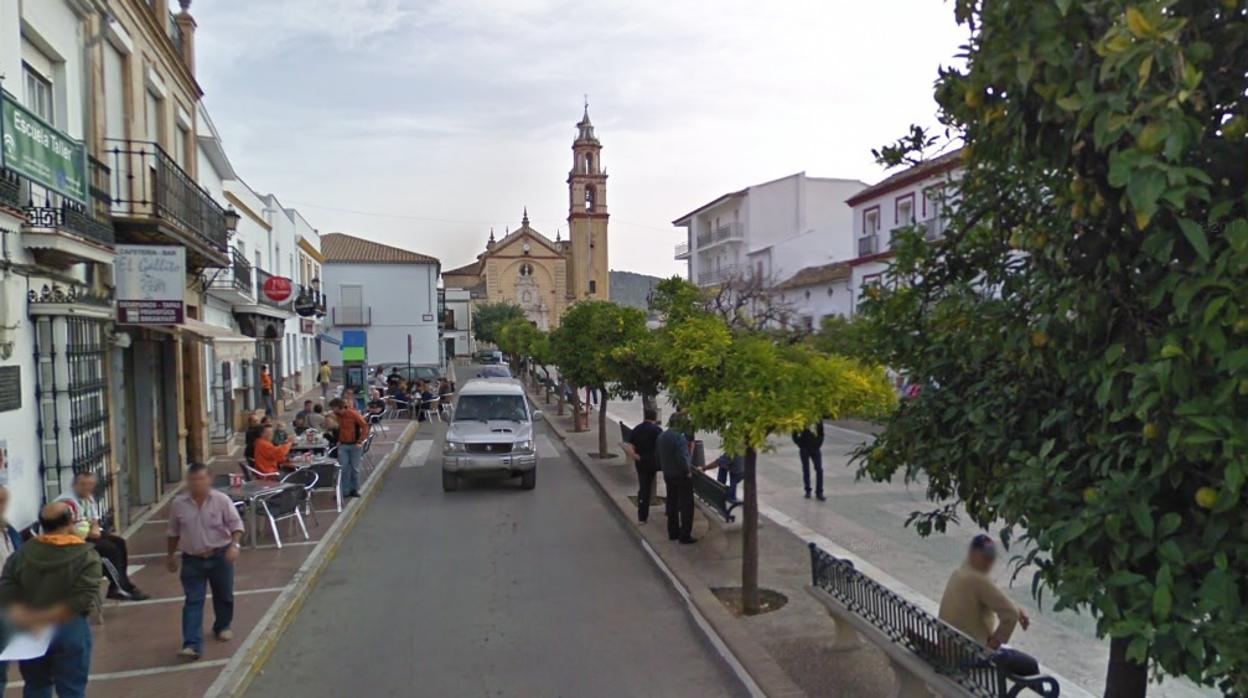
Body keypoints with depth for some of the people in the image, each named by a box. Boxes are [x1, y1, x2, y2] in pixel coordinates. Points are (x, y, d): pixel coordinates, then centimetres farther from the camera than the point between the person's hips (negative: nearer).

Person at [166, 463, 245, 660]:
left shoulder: (221, 500, -9)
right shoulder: (178, 504, -3)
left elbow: (236, 524, -9)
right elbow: (172, 533, 11)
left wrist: (235, 545, -25)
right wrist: (172, 555, 16)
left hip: (220, 557, 0)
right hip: (192, 560, 0)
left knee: (224, 596, 15)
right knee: (193, 602, -5)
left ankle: (222, 627, 39)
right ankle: (192, 645, -8)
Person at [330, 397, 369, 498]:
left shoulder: (353, 414, -14)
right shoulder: (337, 415, 4)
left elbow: (365, 427, -14)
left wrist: (360, 441, -16)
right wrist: (339, 440, 11)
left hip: (354, 445, -4)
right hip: (343, 445, 4)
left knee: (355, 468, 4)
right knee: (343, 469, -1)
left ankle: (355, 489, 17)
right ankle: (345, 491, 5)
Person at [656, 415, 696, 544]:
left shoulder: (661, 437, 2)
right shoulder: (679, 438, -23)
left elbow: (657, 455, 9)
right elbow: (683, 458, -26)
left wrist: (664, 470, 16)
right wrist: (688, 471, -12)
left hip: (668, 475, 8)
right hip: (682, 475, -8)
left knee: (672, 504, 17)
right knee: (686, 506, 2)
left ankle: (673, 532, 25)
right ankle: (685, 535, 4)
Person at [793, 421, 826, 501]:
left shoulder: (818, 420, 0)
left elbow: (821, 434, 11)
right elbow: (795, 436, 0)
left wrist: (818, 444, 2)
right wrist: (801, 445, -6)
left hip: (815, 449, 2)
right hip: (804, 450, -2)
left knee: (819, 470, -7)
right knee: (806, 471, 4)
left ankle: (819, 493, -1)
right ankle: (808, 491, 18)